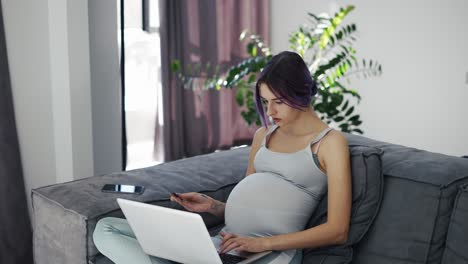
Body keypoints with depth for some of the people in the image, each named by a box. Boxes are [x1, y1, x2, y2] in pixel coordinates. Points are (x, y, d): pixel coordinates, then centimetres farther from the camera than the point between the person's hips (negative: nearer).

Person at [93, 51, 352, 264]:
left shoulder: (330, 142, 3)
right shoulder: (263, 135, 23)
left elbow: (337, 231, -5)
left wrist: (263, 242, -14)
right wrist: (211, 205, 6)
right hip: (222, 242, 8)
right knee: (106, 228, -8)